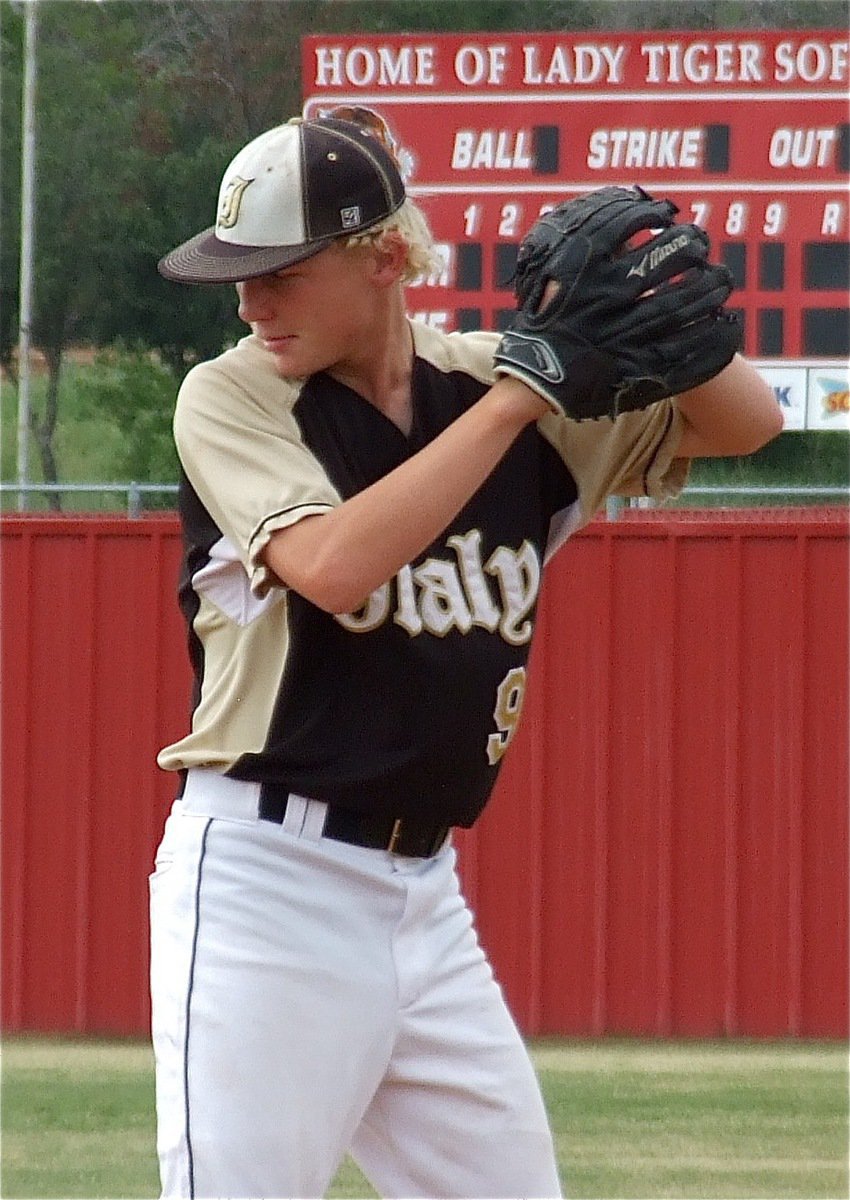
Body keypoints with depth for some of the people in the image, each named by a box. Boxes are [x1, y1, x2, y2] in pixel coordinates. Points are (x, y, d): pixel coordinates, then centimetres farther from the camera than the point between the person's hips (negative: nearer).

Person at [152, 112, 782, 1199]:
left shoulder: (489, 391, 7)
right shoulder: (230, 399, -5)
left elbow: (745, 421, 8)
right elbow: (333, 567, -23)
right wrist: (517, 391, -21)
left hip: (424, 894, 5)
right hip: (264, 878, -5)